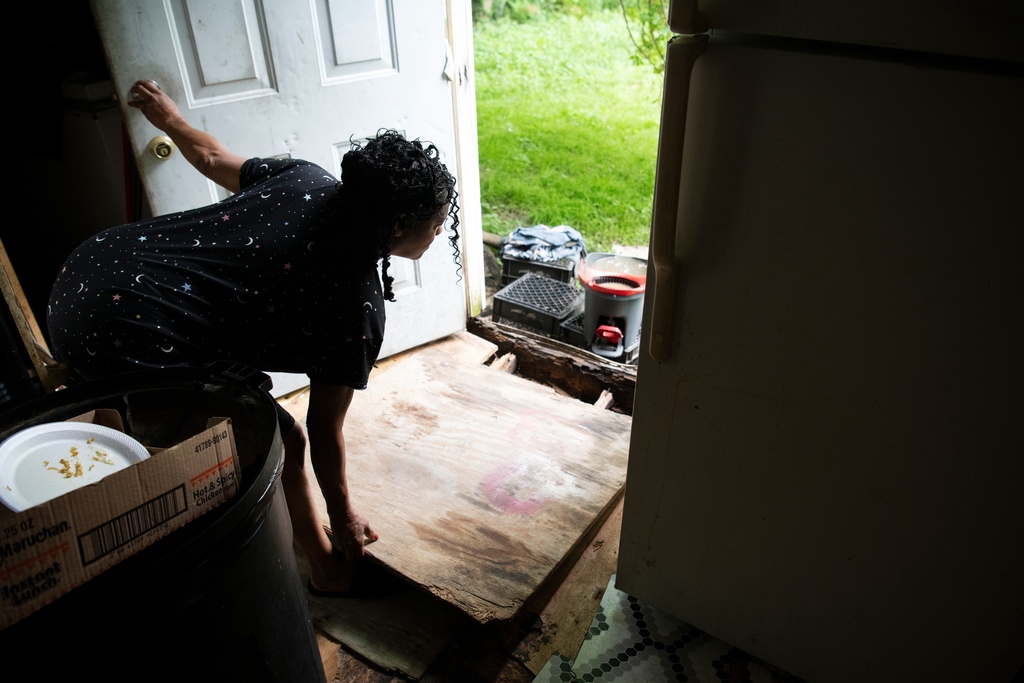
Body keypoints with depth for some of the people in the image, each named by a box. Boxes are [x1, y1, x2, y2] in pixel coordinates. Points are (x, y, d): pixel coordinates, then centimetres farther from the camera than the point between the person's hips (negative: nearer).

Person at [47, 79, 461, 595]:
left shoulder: (306, 179, 3)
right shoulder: (358, 306, -14)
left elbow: (213, 158, 20)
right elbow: (325, 432, -5)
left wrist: (169, 118, 43)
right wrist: (343, 519, 11)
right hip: (123, 345, -9)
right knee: (282, 441, 7)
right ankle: (328, 570, 29)